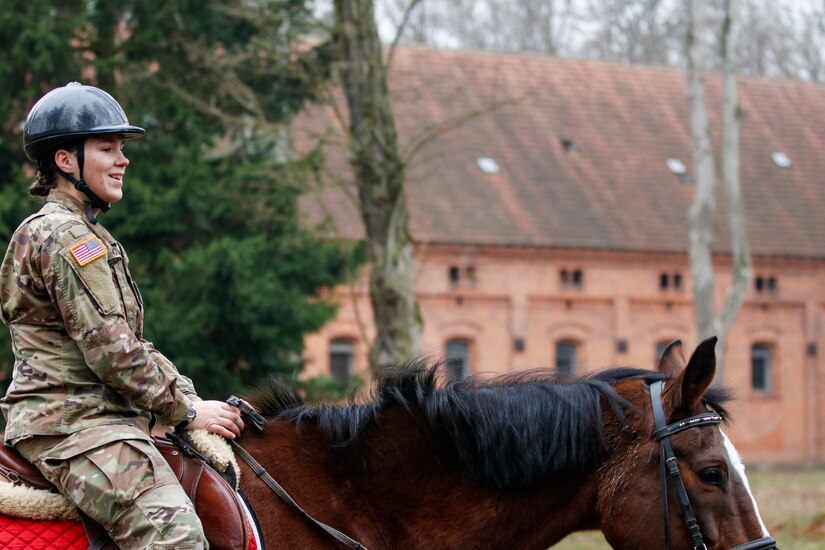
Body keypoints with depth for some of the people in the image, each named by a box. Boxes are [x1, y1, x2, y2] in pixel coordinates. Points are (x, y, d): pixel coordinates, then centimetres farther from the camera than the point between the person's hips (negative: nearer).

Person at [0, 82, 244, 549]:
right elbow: (112, 351, -17)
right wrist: (187, 411, -9)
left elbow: (133, 343, 22)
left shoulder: (88, 235, 22)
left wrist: (193, 398, 10)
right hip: (73, 423, -11)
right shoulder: (67, 238, -12)